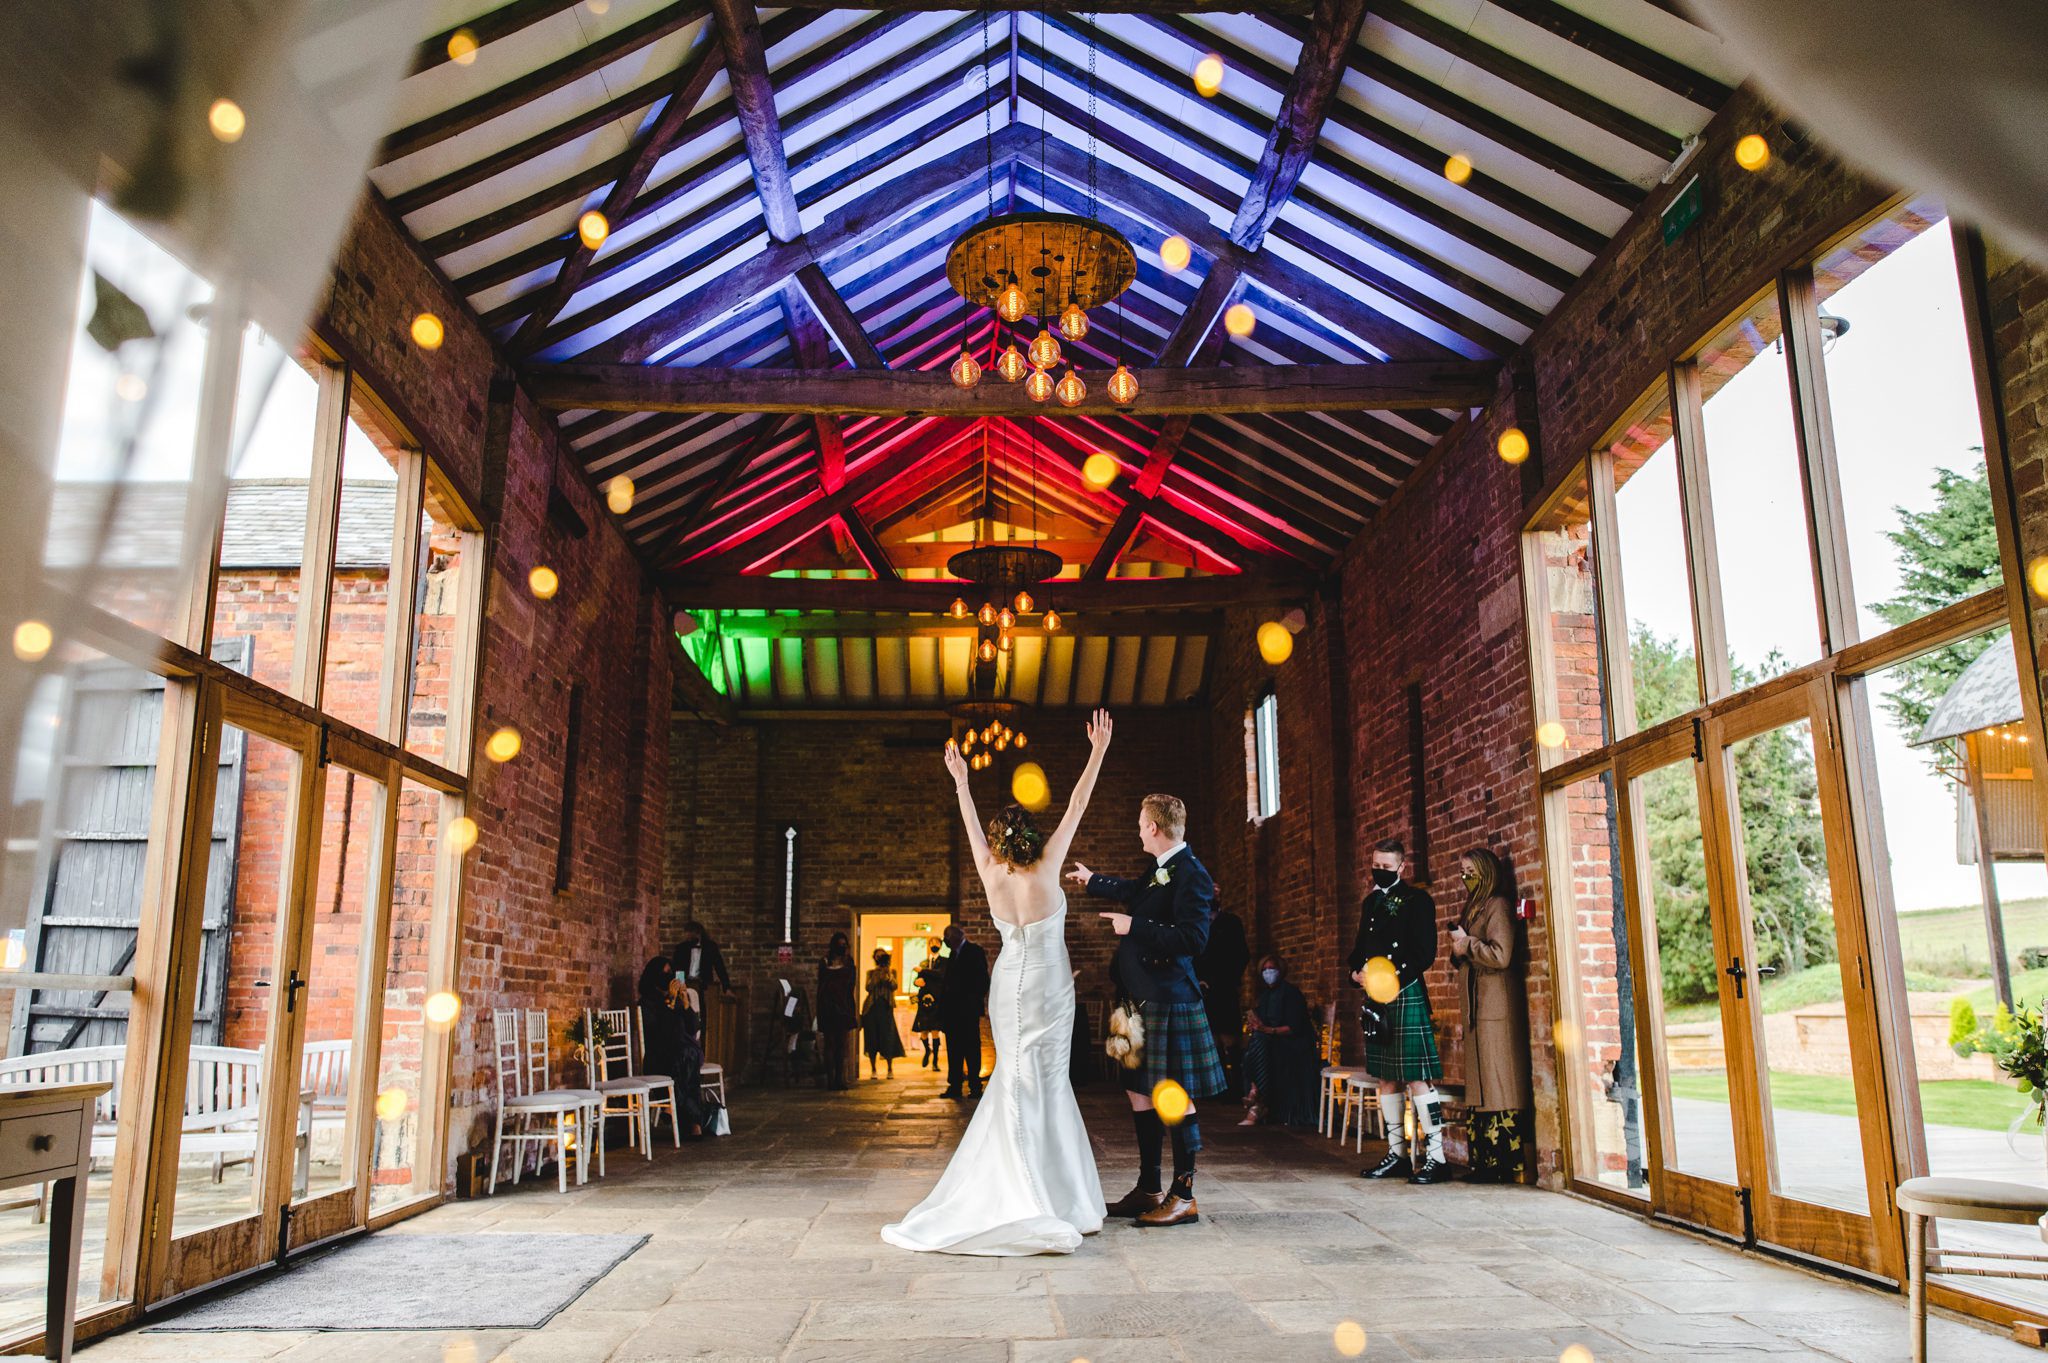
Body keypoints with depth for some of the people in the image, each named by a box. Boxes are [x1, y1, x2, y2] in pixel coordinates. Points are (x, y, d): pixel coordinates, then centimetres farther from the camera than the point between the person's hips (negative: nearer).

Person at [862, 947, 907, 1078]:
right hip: (871, 1007, 1)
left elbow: (894, 986, -4)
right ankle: (873, 1070, 8)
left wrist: (887, 975, -17)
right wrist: (877, 976, -12)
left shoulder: (891, 972, 12)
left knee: (887, 1037, -7)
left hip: (885, 1007, -1)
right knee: (872, 1038, 0)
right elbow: (868, 987, -3)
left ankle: (890, 1069, 1)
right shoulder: (871, 972, 12)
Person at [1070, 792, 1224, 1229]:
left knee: (1174, 1096, -2)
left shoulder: (1191, 875, -15)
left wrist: (1134, 926, -19)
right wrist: (1092, 880, 52)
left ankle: (1183, 1196, 8)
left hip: (1167, 1000, -10)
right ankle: (1148, 1191, 23)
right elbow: (1131, 890, 35)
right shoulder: (1158, 870, 13)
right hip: (1142, 997, 10)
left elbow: (1193, 938, -24)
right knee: (1141, 1094, 13)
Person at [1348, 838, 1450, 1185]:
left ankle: (1436, 1156, -4)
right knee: (1386, 1078, 11)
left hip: (1407, 996, -7)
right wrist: (1357, 971, 1)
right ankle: (1397, 1153, 20)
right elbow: (1360, 946, 21)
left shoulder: (1416, 899, -5)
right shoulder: (1371, 902, 17)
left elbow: (1425, 952, -11)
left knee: (1417, 1078, -8)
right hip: (1377, 999, 8)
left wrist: (1397, 982, -19)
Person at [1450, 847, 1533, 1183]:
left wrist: (1466, 944, -7)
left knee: (1499, 1083, -7)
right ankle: (1485, 1163, 8)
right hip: (1477, 1008, 9)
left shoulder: (1498, 906, -8)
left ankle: (1506, 1165, -4)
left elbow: (1500, 955, -19)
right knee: (1481, 1085, 7)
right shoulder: (1474, 907, 19)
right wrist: (1459, 950, 7)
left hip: (1496, 1007, -9)